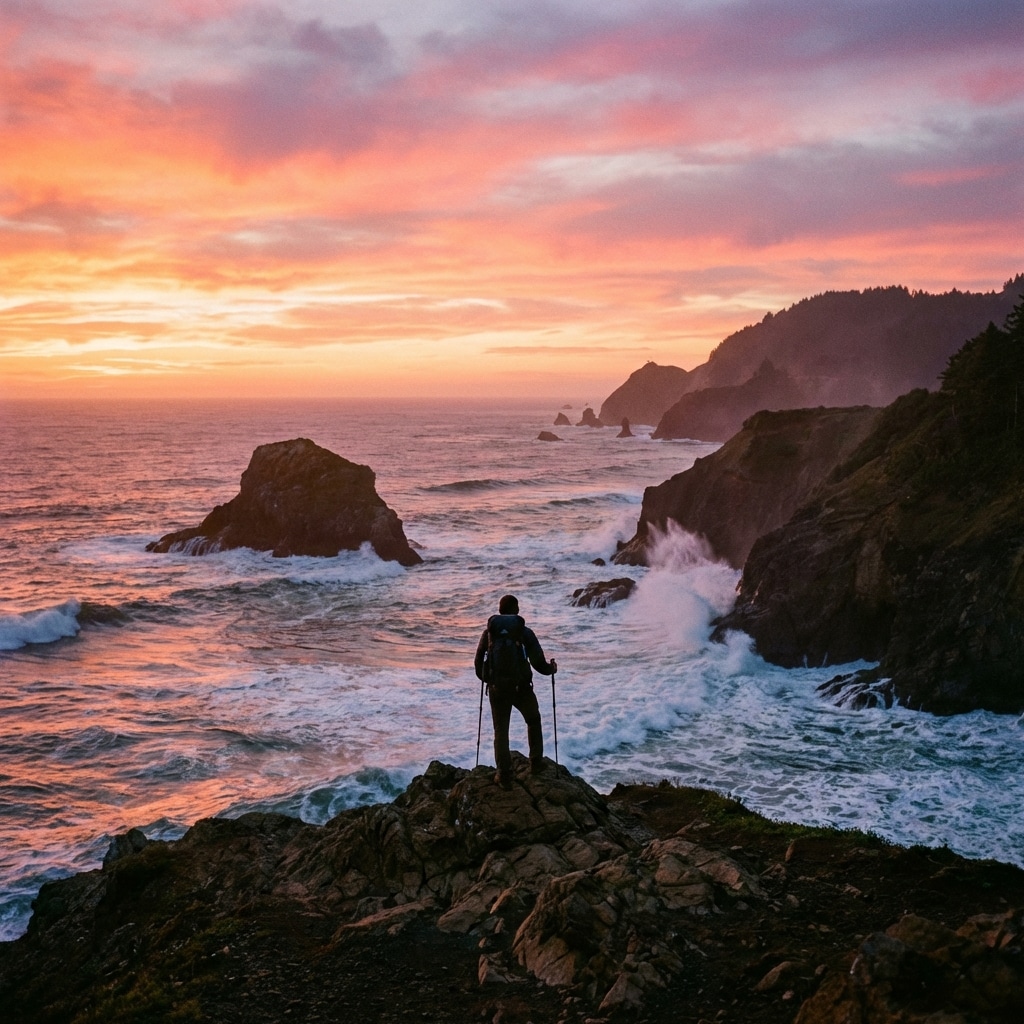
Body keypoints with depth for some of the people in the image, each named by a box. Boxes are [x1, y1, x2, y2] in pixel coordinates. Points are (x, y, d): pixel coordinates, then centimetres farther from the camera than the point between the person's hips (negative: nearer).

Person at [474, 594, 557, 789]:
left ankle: (504, 776, 9)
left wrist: (484, 678, 25)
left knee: (501, 731, 10)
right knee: (533, 722, 25)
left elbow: (478, 661, 5)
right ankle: (536, 763, 27)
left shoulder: (489, 632, 1)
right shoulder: (525, 633, -6)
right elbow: (538, 662, -8)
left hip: (496, 688, 1)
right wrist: (551, 668, 13)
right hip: (521, 687, -1)